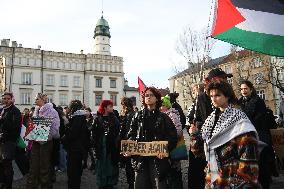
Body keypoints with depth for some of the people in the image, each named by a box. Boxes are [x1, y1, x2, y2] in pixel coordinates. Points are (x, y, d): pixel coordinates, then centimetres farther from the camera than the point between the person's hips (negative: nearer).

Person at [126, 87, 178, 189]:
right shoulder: (138, 116, 10)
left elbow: (173, 136, -2)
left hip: (158, 157, -2)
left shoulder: (163, 117, 4)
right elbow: (131, 135, 11)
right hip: (140, 157, 2)